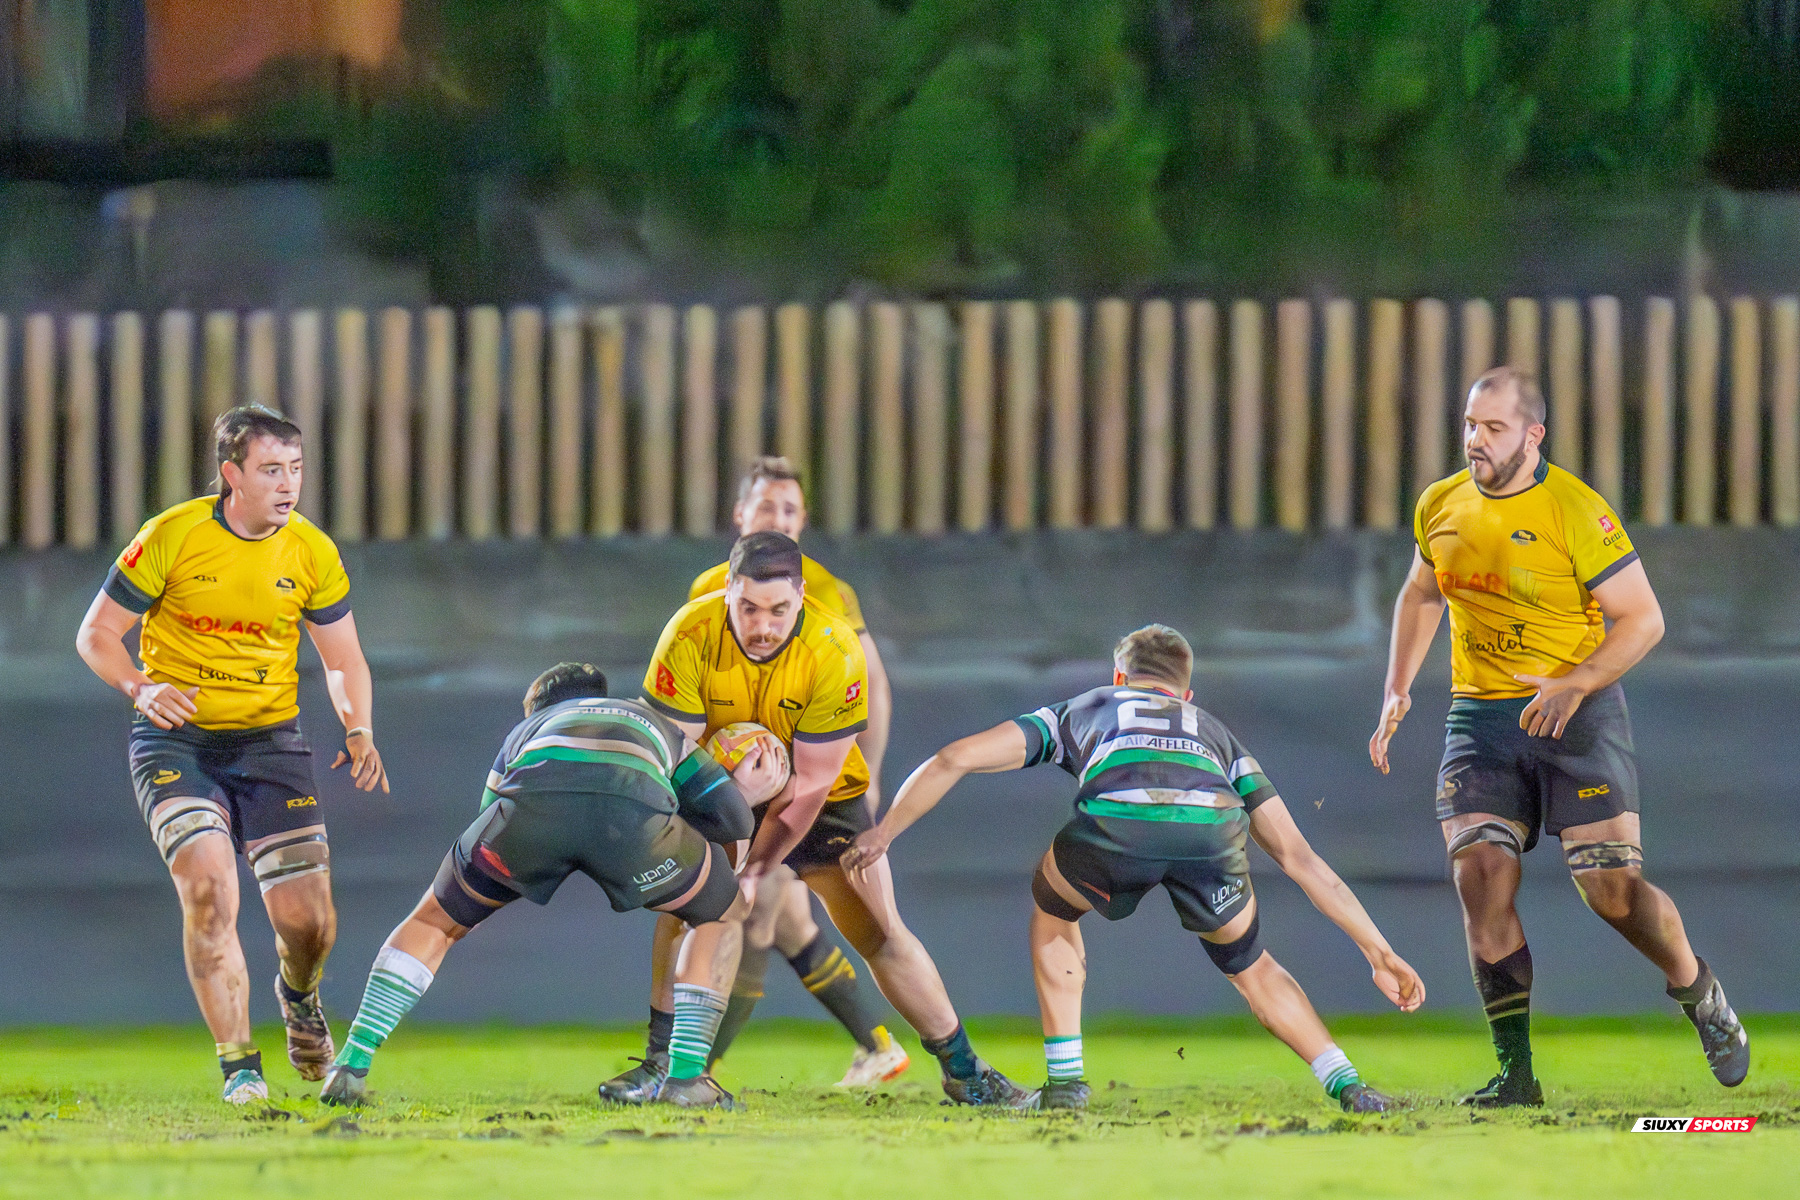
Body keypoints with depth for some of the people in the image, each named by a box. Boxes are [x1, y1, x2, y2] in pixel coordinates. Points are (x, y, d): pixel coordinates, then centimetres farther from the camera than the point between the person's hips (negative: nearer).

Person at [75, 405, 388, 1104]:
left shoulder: (312, 553, -2)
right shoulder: (171, 537, -11)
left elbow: (343, 661, 9)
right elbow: (96, 635, -3)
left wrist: (358, 732, -10)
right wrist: (141, 689, -22)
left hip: (270, 743, 2)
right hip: (176, 738, -2)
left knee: (308, 922, -4)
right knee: (208, 888, -24)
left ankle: (299, 997, 35)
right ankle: (239, 1067, -16)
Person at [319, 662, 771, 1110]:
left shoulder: (526, 731, 45)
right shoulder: (657, 725, 45)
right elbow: (732, 818, 33)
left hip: (532, 803, 1)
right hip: (633, 810, -1)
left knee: (435, 921, 26)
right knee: (722, 916, 27)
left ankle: (352, 1064, 13)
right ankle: (685, 1078, 16)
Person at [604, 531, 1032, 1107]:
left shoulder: (835, 653, -28)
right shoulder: (689, 637, -26)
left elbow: (808, 783, -24)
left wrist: (755, 871, -27)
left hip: (823, 799, -1)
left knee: (882, 934, -4)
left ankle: (964, 1071, 9)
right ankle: (661, 1065, -10)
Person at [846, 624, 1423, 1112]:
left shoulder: (1083, 709, 41)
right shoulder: (1214, 731, 43)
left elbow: (954, 759, 33)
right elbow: (1299, 856, 39)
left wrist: (882, 832, 43)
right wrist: (1378, 950, 41)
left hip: (1115, 823, -1)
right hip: (1212, 826, 2)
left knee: (1052, 909, 33)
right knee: (1251, 968, 29)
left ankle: (1065, 1081, 26)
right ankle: (1349, 1087, 13)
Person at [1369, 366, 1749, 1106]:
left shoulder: (1576, 512, -13)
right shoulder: (1441, 508, 5)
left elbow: (1643, 619, -10)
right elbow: (1420, 595, 24)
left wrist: (1575, 684, -23)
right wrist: (1396, 692, 13)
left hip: (1576, 711, -4)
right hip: (1479, 717, 4)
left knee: (1613, 889, -10)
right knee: (1480, 878, -12)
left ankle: (1702, 998, 19)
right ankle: (1515, 1072, -6)